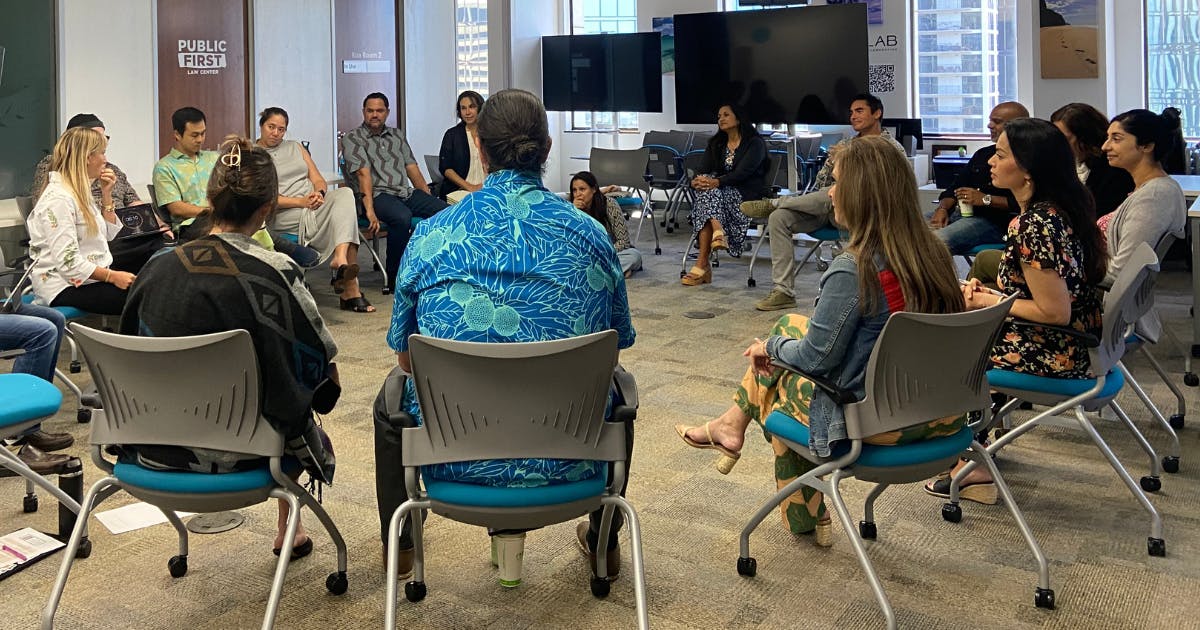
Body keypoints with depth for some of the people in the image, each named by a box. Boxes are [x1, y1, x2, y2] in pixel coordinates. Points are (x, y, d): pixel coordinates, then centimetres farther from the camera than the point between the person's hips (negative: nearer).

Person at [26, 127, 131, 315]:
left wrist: (106, 195, 10)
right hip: (65, 287, -10)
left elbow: (108, 235, 17)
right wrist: (112, 276, -23)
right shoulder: (58, 199, -16)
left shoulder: (80, 192, 14)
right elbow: (67, 263, -23)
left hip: (92, 277, 10)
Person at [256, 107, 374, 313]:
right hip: (286, 217, -5)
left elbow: (318, 179, 17)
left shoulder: (295, 147, 25)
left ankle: (340, 258, -48)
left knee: (345, 194, -30)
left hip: (315, 204, 5)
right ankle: (350, 290, -38)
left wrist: (319, 193, -9)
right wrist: (301, 202, -17)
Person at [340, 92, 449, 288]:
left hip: (407, 192, 6)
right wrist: (369, 210, -21)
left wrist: (428, 198, 9)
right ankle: (394, 275, -22)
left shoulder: (396, 134, 24)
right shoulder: (352, 138, 5)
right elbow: (363, 173, -10)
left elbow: (412, 167, 20)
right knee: (402, 217, -38)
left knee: (443, 209, -22)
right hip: (378, 195, -5)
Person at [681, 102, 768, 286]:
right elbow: (704, 170, 4)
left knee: (709, 192, -31)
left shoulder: (755, 143, 1)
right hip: (720, 194, 5)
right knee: (705, 190, -29)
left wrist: (717, 182, -31)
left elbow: (743, 172, -15)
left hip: (746, 197, -5)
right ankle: (717, 230, -48)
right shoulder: (716, 144, 19)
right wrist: (696, 181, -21)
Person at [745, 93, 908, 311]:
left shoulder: (891, 148, 4)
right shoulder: (844, 145, 23)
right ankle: (783, 291, -20)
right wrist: (833, 160, -2)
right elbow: (821, 184, 21)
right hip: (830, 208, 6)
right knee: (779, 218, -18)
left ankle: (772, 203, -17)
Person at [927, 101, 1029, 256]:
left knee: (939, 240, -35)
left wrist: (986, 199, -14)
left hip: (995, 220, -8)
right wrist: (942, 208, 1)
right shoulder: (983, 154, 26)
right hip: (961, 212, 8)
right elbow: (955, 187, 22)